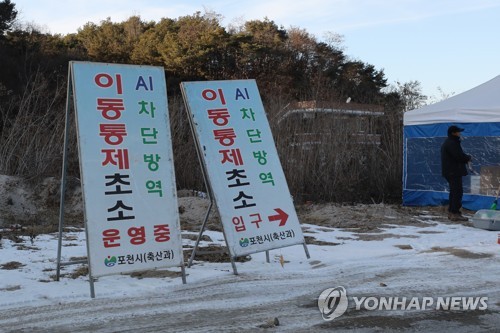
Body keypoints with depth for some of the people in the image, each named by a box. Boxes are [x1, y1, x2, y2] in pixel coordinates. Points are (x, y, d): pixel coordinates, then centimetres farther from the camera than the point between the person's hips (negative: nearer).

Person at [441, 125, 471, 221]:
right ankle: (455, 213, -11)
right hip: (453, 172, -11)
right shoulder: (451, 143, -17)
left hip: (450, 171, 11)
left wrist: (465, 158, 3)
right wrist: (468, 158, -4)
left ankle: (451, 212, 21)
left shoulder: (448, 142, 18)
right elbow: (459, 156, -23)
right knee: (458, 191, -10)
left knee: (454, 191, 16)